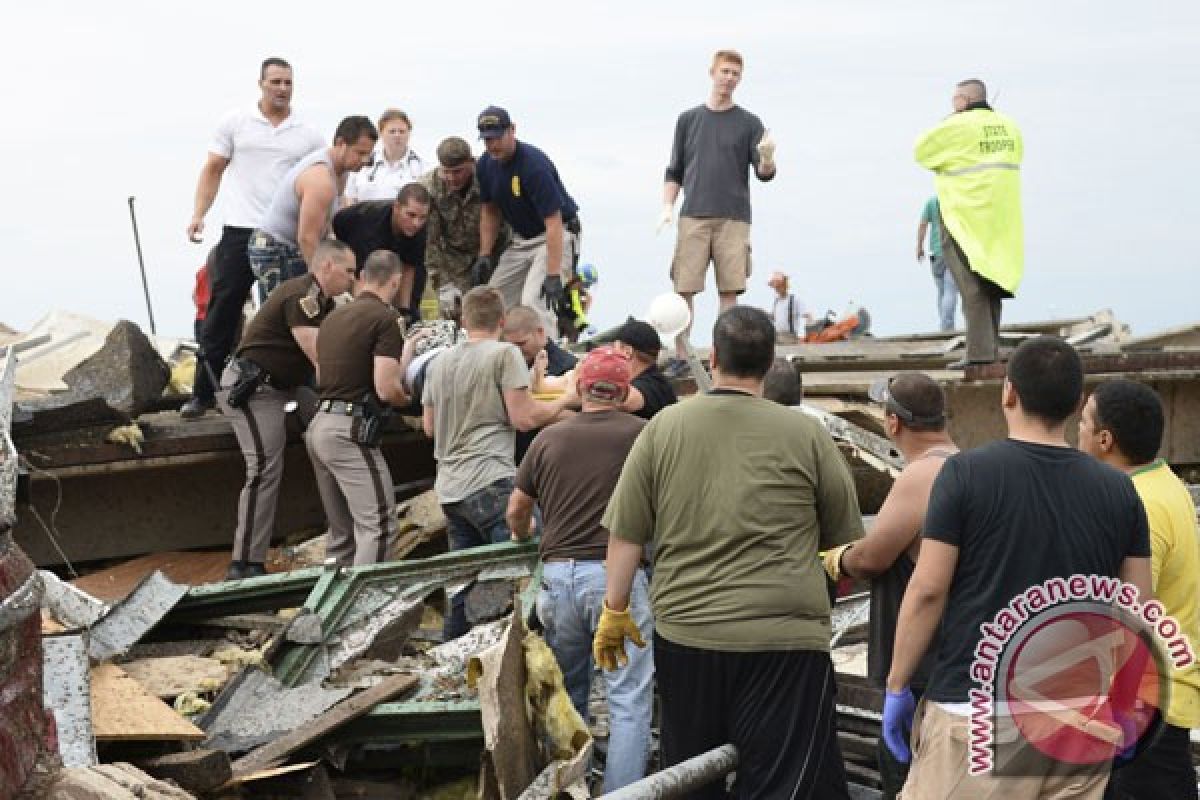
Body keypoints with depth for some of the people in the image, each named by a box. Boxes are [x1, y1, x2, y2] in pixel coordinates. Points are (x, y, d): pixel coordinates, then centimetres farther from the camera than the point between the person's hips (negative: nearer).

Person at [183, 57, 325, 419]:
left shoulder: (308, 135, 6)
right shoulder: (235, 122, 5)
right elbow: (213, 170, 7)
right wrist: (198, 214, -5)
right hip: (240, 231, -1)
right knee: (221, 315, 0)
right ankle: (204, 393, 6)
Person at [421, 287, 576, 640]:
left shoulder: (439, 362, 13)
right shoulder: (505, 353, -5)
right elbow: (524, 419, -9)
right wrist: (566, 399, 4)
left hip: (449, 488, 7)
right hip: (491, 484, -7)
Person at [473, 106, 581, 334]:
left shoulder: (534, 164, -28)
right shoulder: (486, 165, -4)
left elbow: (553, 222, -31)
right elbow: (490, 211, 11)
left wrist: (553, 275, -34)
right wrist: (484, 256, 4)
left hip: (557, 236, -8)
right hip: (521, 239, 8)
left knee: (534, 301, -24)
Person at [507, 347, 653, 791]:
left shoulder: (550, 438, 7)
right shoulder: (642, 434, -2)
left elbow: (515, 512, 15)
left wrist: (522, 535, 37)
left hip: (558, 574, 4)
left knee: (565, 695, 18)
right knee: (629, 700, 0)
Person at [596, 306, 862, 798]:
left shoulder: (663, 428, 0)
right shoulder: (807, 435, -4)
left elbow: (626, 533, 2)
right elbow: (845, 542, 5)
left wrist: (615, 610, 13)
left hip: (683, 634, 3)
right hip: (784, 639, -3)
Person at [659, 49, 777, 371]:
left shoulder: (749, 123, 8)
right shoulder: (688, 119, 13)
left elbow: (764, 174, 4)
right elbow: (674, 171, 16)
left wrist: (767, 159, -18)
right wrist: (668, 207, 3)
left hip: (734, 218, -1)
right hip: (694, 216, 1)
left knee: (729, 290, -3)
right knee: (684, 289, -4)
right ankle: (681, 357, 3)